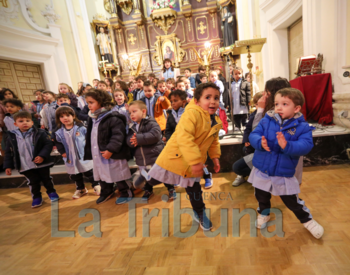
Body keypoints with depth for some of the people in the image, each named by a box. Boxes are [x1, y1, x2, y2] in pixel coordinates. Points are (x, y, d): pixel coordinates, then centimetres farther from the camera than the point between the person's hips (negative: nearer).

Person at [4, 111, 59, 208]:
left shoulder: (40, 133, -9)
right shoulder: (12, 137, 0)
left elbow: (48, 144, -10)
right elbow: (9, 153, 6)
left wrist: (42, 156, -22)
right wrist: (8, 166, 4)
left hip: (42, 164, -2)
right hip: (26, 167, 2)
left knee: (47, 179, 12)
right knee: (33, 182, 11)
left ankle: (51, 192, 34)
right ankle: (36, 197, 30)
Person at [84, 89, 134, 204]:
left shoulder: (112, 118, -18)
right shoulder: (92, 119, 10)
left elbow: (118, 135, -24)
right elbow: (90, 136, 19)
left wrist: (110, 149, -28)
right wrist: (89, 152, 19)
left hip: (112, 155, -9)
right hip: (98, 155, 9)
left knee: (117, 176, 3)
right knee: (102, 175, 21)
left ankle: (126, 193, 23)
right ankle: (106, 192, 43)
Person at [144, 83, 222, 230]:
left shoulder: (216, 122, 2)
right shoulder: (192, 113, -24)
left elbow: (213, 142, 18)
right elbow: (184, 137, -35)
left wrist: (215, 156, 6)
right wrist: (195, 161, -37)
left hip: (192, 166, 6)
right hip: (175, 158, -6)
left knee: (194, 190, 20)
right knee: (152, 180, 7)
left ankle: (200, 213, 44)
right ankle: (144, 177, 41)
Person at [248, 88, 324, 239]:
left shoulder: (302, 127, -11)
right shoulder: (266, 120, -6)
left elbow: (306, 146, -23)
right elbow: (253, 135, -13)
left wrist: (287, 146, -40)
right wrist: (260, 143, -34)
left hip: (284, 174, -2)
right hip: (261, 170, 3)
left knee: (292, 201, 14)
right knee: (261, 197, 22)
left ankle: (307, 220, 43)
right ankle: (263, 213, 52)